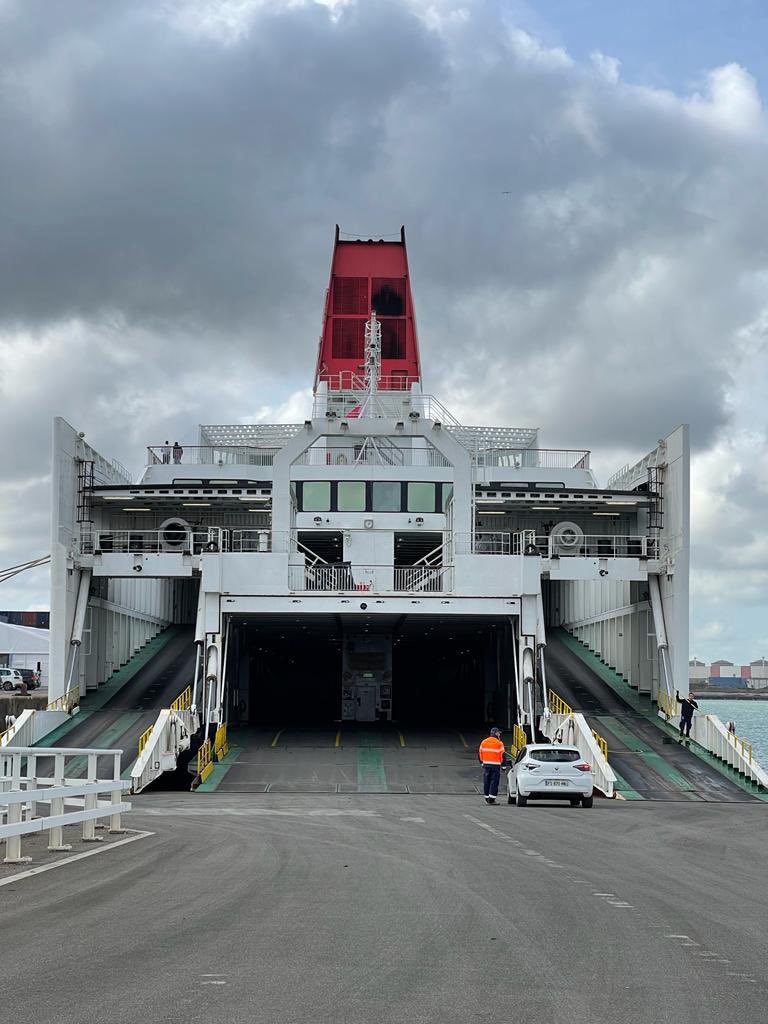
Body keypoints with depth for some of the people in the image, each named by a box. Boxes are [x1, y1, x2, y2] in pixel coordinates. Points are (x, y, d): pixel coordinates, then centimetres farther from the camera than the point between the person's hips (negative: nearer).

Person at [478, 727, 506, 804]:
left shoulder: (484, 742, 7)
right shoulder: (499, 743, -7)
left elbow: (479, 754, 11)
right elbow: (502, 755, -7)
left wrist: (482, 762, 21)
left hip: (486, 764, 5)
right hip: (495, 765, -4)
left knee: (486, 782, 11)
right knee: (494, 782, -2)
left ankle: (487, 798, 16)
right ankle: (491, 799, -8)